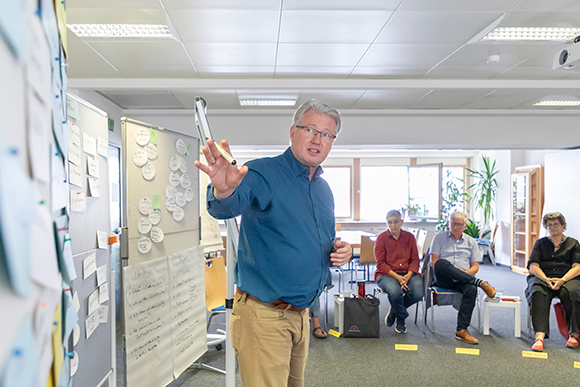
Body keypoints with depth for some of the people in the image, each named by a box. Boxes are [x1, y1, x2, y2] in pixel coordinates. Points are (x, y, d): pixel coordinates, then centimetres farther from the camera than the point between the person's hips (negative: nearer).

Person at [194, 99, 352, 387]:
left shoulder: (324, 189, 11)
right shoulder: (263, 173, -14)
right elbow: (227, 207, -35)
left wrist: (340, 251, 0)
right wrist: (223, 190, -58)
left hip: (301, 314, 8)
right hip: (263, 315, -8)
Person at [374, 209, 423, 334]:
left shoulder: (409, 237, 9)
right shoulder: (381, 238, 1)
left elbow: (415, 260, 5)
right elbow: (381, 264, -4)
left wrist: (408, 276, -14)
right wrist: (397, 277, -17)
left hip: (408, 274, 3)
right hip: (386, 274, -3)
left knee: (418, 293, -26)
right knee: (395, 291, -35)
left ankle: (394, 310, 6)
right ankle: (401, 317, 1)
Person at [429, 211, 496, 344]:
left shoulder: (471, 242, 20)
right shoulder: (439, 238, 12)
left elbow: (475, 266, 13)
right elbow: (434, 262, 1)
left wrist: (465, 273, -10)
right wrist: (448, 272, -15)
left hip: (463, 278, 2)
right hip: (443, 280, -2)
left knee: (471, 289, -35)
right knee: (441, 263, -37)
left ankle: (461, 330, -31)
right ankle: (480, 283, -29)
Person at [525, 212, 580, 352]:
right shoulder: (540, 243, 19)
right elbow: (533, 265, 6)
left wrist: (562, 280, -15)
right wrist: (546, 279, -13)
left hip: (567, 278, 0)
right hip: (542, 277, 0)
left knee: (568, 293, -36)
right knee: (539, 293, -34)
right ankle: (540, 336, -45)